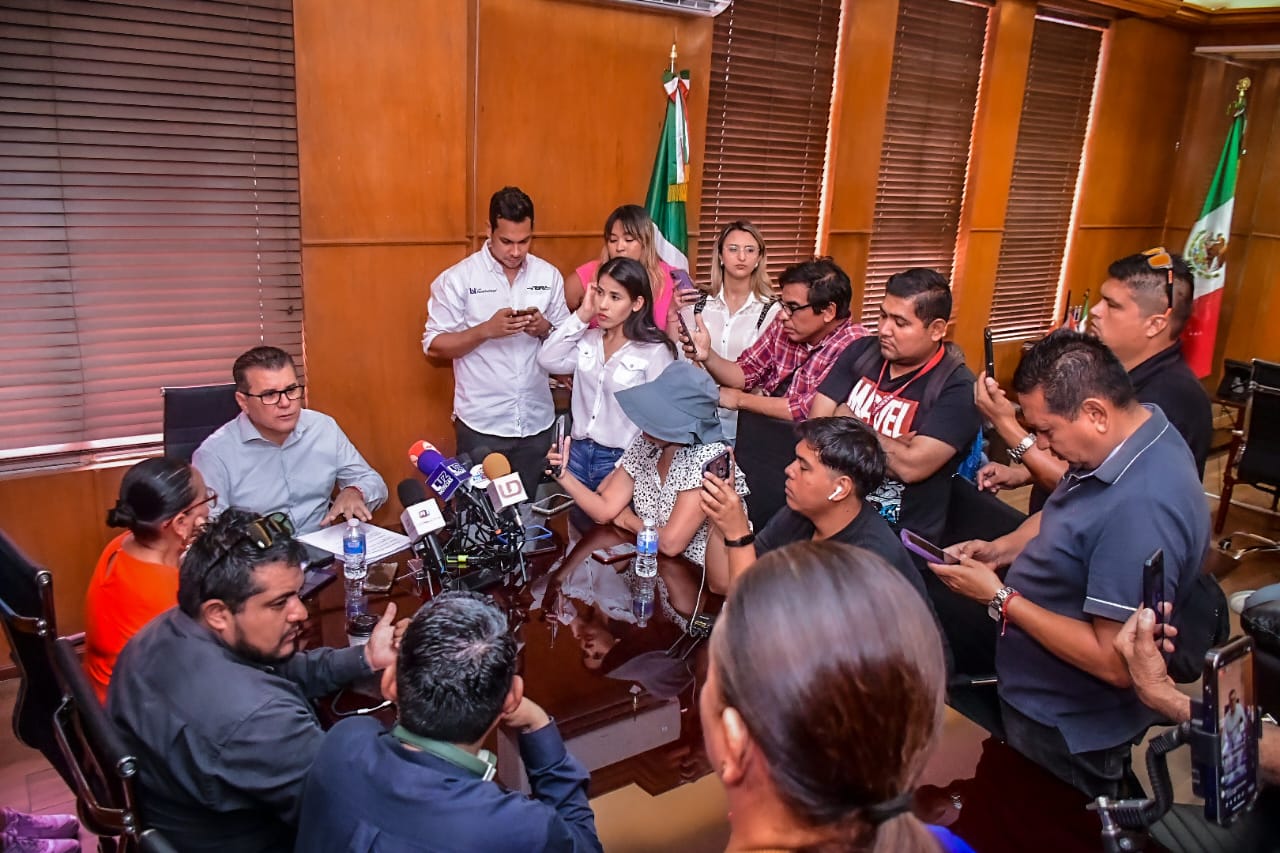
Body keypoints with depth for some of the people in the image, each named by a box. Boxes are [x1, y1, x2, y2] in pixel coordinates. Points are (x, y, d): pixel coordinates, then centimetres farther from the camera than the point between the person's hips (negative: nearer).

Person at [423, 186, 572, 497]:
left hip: (536, 421, 3)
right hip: (482, 424, -3)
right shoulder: (458, 279, -7)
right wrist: (486, 330, -20)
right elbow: (433, 345, -7)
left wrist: (544, 329, -12)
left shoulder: (549, 275, 3)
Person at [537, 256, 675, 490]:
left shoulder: (654, 351, -12)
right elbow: (547, 360, -7)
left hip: (622, 460, -5)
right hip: (580, 454, 5)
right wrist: (581, 316, -6)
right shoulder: (588, 339, 6)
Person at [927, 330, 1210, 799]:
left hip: (1065, 732, -9)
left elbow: (1117, 663, -33)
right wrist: (1002, 548, -4)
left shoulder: (1142, 507, -37)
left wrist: (1000, 598, -26)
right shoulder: (1129, 439, -7)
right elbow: (1069, 517, 13)